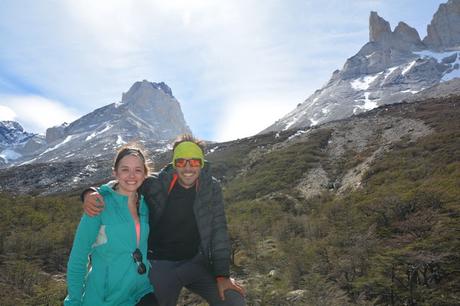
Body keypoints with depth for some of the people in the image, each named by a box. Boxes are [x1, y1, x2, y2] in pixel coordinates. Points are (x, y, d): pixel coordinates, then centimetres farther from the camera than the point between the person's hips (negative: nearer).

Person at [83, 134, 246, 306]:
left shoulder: (211, 188, -7)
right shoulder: (156, 185, -12)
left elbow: (218, 231, -5)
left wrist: (222, 275, -9)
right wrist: (90, 194, -24)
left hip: (196, 261, 1)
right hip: (160, 265, -1)